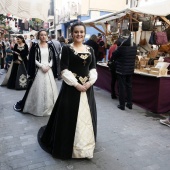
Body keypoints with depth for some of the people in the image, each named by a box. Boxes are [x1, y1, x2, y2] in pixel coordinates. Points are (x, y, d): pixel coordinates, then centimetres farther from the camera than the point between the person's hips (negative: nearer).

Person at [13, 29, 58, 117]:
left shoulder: (50, 46, 9)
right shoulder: (35, 46, 0)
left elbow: (53, 59, 8)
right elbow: (33, 60, -4)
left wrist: (48, 66, -8)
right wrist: (42, 66, -14)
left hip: (49, 70, 3)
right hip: (38, 70, -3)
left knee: (49, 89, 6)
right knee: (38, 89, 0)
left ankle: (48, 107, 18)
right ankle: (37, 107, 14)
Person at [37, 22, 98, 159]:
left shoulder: (90, 49, 9)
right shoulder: (67, 49, -4)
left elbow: (93, 68, 7)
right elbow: (64, 70, -11)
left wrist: (90, 81, -10)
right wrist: (76, 84, -17)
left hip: (87, 87, 5)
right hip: (71, 87, -4)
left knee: (86, 116, 13)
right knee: (70, 116, 2)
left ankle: (85, 144, 33)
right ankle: (69, 146, 22)